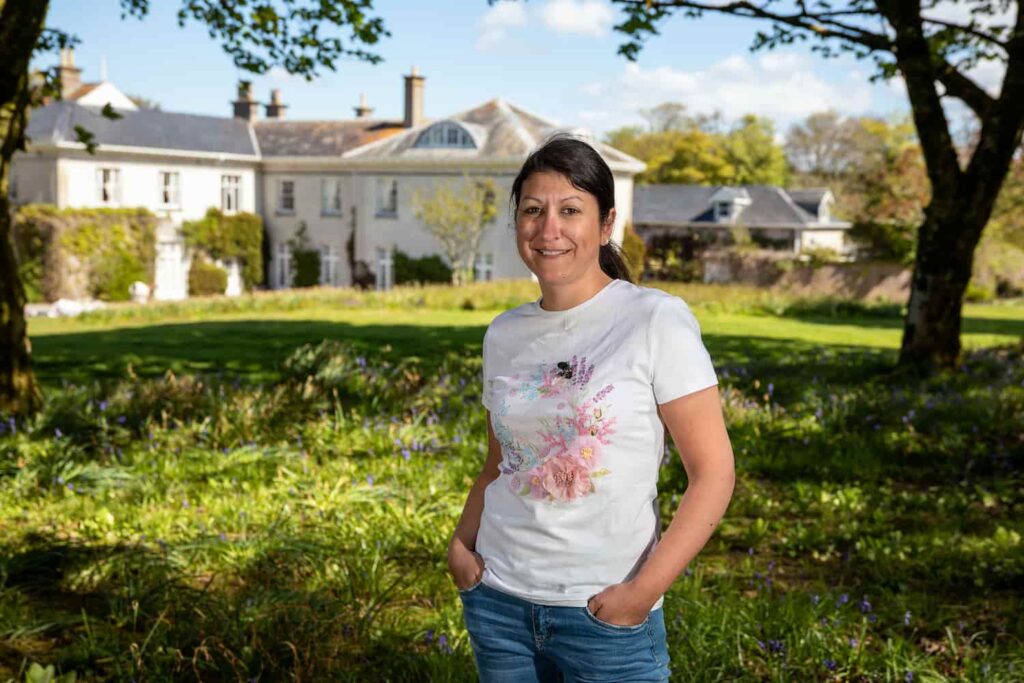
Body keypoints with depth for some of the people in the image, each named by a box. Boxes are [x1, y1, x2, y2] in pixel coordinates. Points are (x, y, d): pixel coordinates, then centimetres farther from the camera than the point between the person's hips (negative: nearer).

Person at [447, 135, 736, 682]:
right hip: (499, 600, 4)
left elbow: (714, 473, -11)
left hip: (606, 613, -4)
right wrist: (461, 544, 0)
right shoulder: (504, 335, 5)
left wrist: (644, 589, -17)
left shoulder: (656, 321, -9)